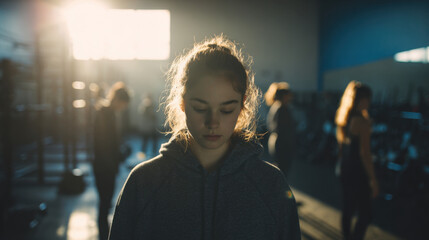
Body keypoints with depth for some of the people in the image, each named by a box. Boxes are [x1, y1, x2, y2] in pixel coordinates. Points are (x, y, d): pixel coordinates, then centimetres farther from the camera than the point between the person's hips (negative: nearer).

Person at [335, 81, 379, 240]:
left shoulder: (342, 118, 7)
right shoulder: (361, 121, -18)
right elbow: (365, 153, -19)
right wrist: (373, 179, -14)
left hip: (344, 170, 9)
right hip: (357, 172, -9)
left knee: (347, 209, 19)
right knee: (364, 215, -1)